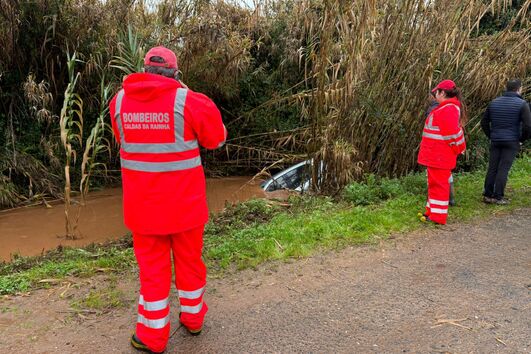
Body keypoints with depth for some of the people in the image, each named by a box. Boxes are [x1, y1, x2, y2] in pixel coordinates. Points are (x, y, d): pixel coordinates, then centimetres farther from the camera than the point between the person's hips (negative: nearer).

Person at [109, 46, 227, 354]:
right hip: (185, 202, -1)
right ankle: (193, 318, 36)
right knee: (189, 259, 17)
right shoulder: (187, 100, -12)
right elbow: (216, 138, 1)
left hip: (143, 204, 2)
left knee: (152, 266, 13)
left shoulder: (120, 100, 0)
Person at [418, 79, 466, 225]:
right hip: (436, 155, 10)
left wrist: (458, 149, -10)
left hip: (440, 156, -10)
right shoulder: (446, 107, 14)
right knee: (434, 183, 17)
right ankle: (432, 212, 28)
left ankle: (438, 216, 6)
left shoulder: (448, 109, -19)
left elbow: (452, 133, -22)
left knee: (438, 184, -2)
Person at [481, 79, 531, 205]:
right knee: (503, 169, -2)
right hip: (511, 142, -4)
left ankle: (487, 195, 12)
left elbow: (484, 122, 11)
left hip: (495, 141, 4)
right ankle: (498, 197, 1)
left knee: (492, 168, 8)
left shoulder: (494, 102, 8)